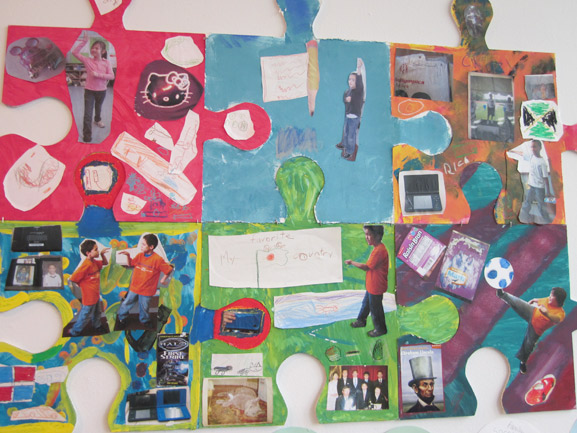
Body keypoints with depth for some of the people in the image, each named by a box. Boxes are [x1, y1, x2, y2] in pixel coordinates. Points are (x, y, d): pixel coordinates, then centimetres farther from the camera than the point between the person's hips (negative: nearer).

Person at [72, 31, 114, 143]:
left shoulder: (106, 63, -8)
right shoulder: (87, 60, -8)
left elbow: (111, 76, -16)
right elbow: (75, 52, -12)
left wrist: (98, 74, -25)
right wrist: (84, 42, -18)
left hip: (101, 90, 2)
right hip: (89, 90, -2)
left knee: (98, 107, 30)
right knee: (88, 114, -9)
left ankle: (98, 119, 61)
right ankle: (87, 136, -6)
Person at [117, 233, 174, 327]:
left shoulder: (157, 259, -22)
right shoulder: (140, 255, -6)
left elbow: (169, 269, -15)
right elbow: (130, 264, 9)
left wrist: (163, 279, -8)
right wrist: (128, 255, -7)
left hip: (146, 290, -4)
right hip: (134, 287, 4)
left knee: (144, 307, 16)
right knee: (127, 303, 19)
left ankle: (144, 320, 43)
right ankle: (121, 317, 43)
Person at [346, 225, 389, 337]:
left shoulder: (379, 250, -29)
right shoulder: (377, 248, 4)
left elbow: (366, 267, -25)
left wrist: (352, 262, -16)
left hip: (376, 287, -10)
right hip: (371, 285, 10)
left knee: (375, 309, 9)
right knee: (366, 304, 26)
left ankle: (380, 329, 27)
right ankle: (361, 321, 46)